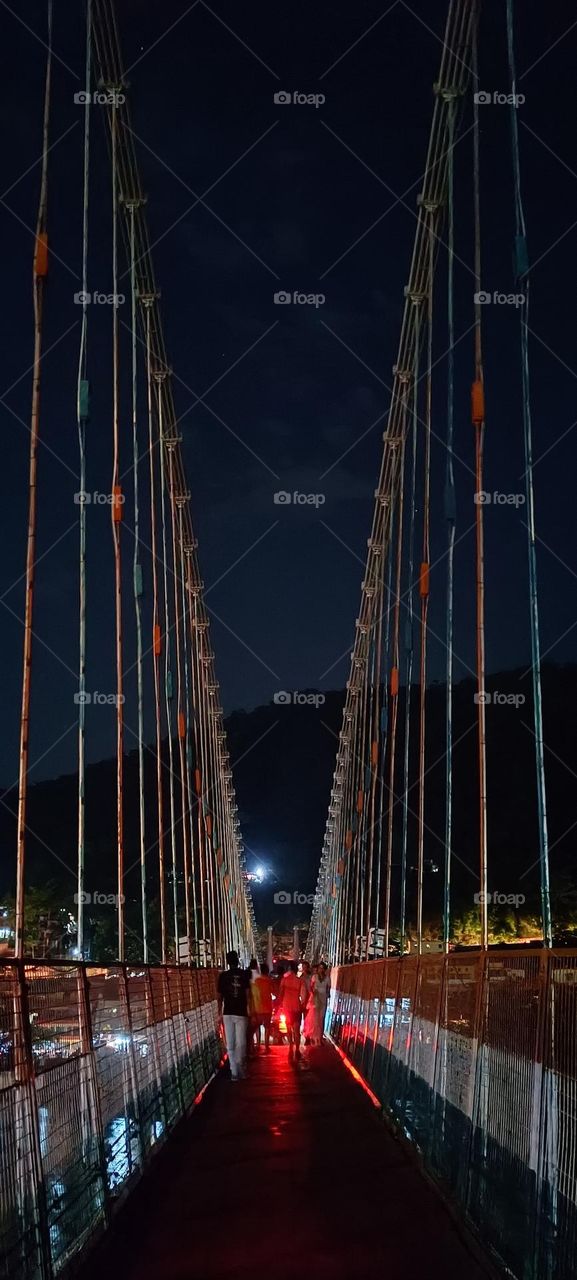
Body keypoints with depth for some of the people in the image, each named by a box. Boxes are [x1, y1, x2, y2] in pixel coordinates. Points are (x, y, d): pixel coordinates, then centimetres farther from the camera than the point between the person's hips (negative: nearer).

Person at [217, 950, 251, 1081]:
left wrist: (219, 1013, 14)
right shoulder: (245, 975, -2)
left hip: (228, 1013, 1)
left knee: (230, 1044, 6)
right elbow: (247, 994, -4)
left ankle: (234, 1072, 2)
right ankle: (240, 1070, -4)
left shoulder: (223, 976, 2)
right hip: (241, 1013, -1)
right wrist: (249, 1010, 3)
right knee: (241, 1043, 3)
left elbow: (220, 997, 4)